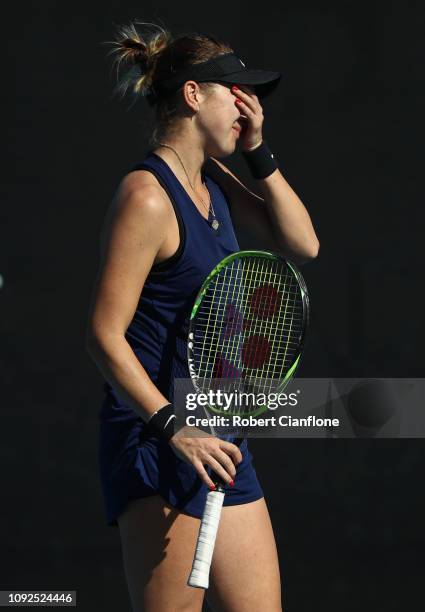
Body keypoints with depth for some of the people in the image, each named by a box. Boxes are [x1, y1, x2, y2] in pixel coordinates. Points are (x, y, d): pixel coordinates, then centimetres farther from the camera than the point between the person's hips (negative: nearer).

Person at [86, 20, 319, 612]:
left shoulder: (214, 181, 13)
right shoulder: (146, 196, -13)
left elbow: (301, 244, 14)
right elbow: (105, 334, -17)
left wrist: (260, 153, 5)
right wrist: (174, 427, -24)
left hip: (217, 440, 9)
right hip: (157, 443, -9)